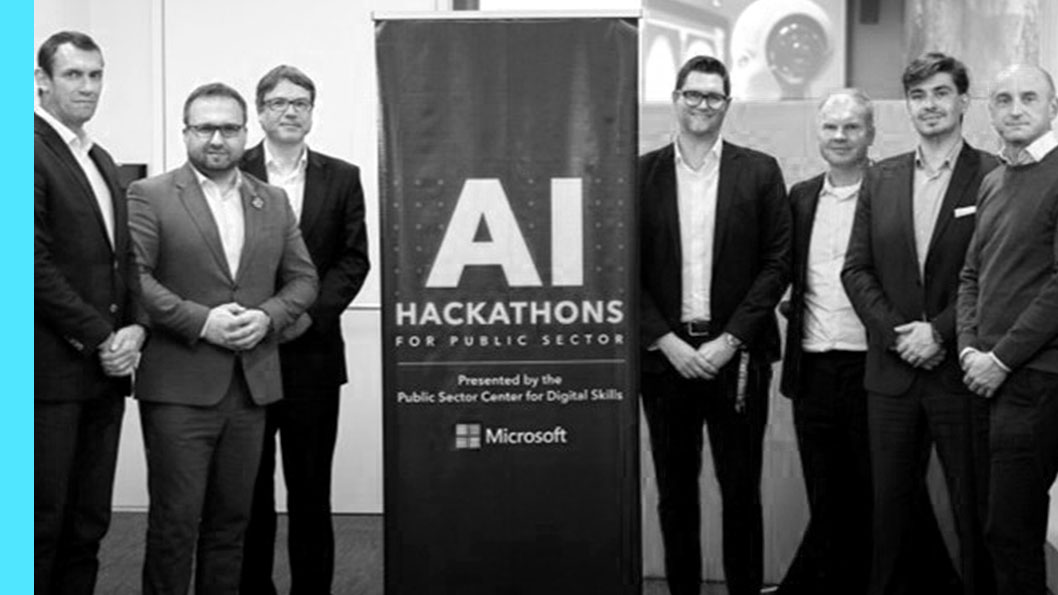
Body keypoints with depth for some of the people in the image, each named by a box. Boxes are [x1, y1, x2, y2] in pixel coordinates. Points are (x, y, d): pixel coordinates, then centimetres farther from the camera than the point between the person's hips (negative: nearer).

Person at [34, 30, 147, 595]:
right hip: (51, 372, -8)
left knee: (89, 525, 11)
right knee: (44, 522, -2)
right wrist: (100, 337, -13)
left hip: (104, 369, 8)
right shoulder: (31, 151, -10)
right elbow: (35, 263, -16)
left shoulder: (102, 161, 18)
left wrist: (134, 326, 2)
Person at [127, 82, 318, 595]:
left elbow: (303, 279, 13)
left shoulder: (273, 202, 13)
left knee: (232, 518, 11)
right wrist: (200, 321, -17)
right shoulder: (150, 196, -1)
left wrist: (267, 317, -6)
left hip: (253, 383, 4)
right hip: (180, 385, -4)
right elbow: (133, 277, -10)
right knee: (175, 520, -1)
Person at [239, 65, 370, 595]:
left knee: (311, 487, 6)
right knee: (249, 487, 6)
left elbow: (354, 259, 3)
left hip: (312, 349, 1)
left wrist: (307, 312, -10)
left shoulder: (341, 178, 8)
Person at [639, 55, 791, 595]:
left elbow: (777, 263, -1)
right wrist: (666, 340, -7)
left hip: (735, 354, -1)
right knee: (674, 489, 8)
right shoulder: (642, 174, 5)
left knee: (741, 488, 5)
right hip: (665, 353, 1)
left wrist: (731, 339, -9)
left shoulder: (759, 172, 3)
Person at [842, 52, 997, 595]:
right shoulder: (881, 179, 10)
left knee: (974, 510, 4)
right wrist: (897, 333, -5)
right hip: (892, 371, 4)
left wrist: (940, 331, -14)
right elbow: (856, 269, 7)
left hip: (963, 373, -4)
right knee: (890, 505, 11)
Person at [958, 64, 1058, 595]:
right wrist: (969, 347, 4)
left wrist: (1002, 360, -13)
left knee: (1010, 529, -5)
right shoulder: (992, 182, 16)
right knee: (1014, 525, 13)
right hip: (988, 374, 7)